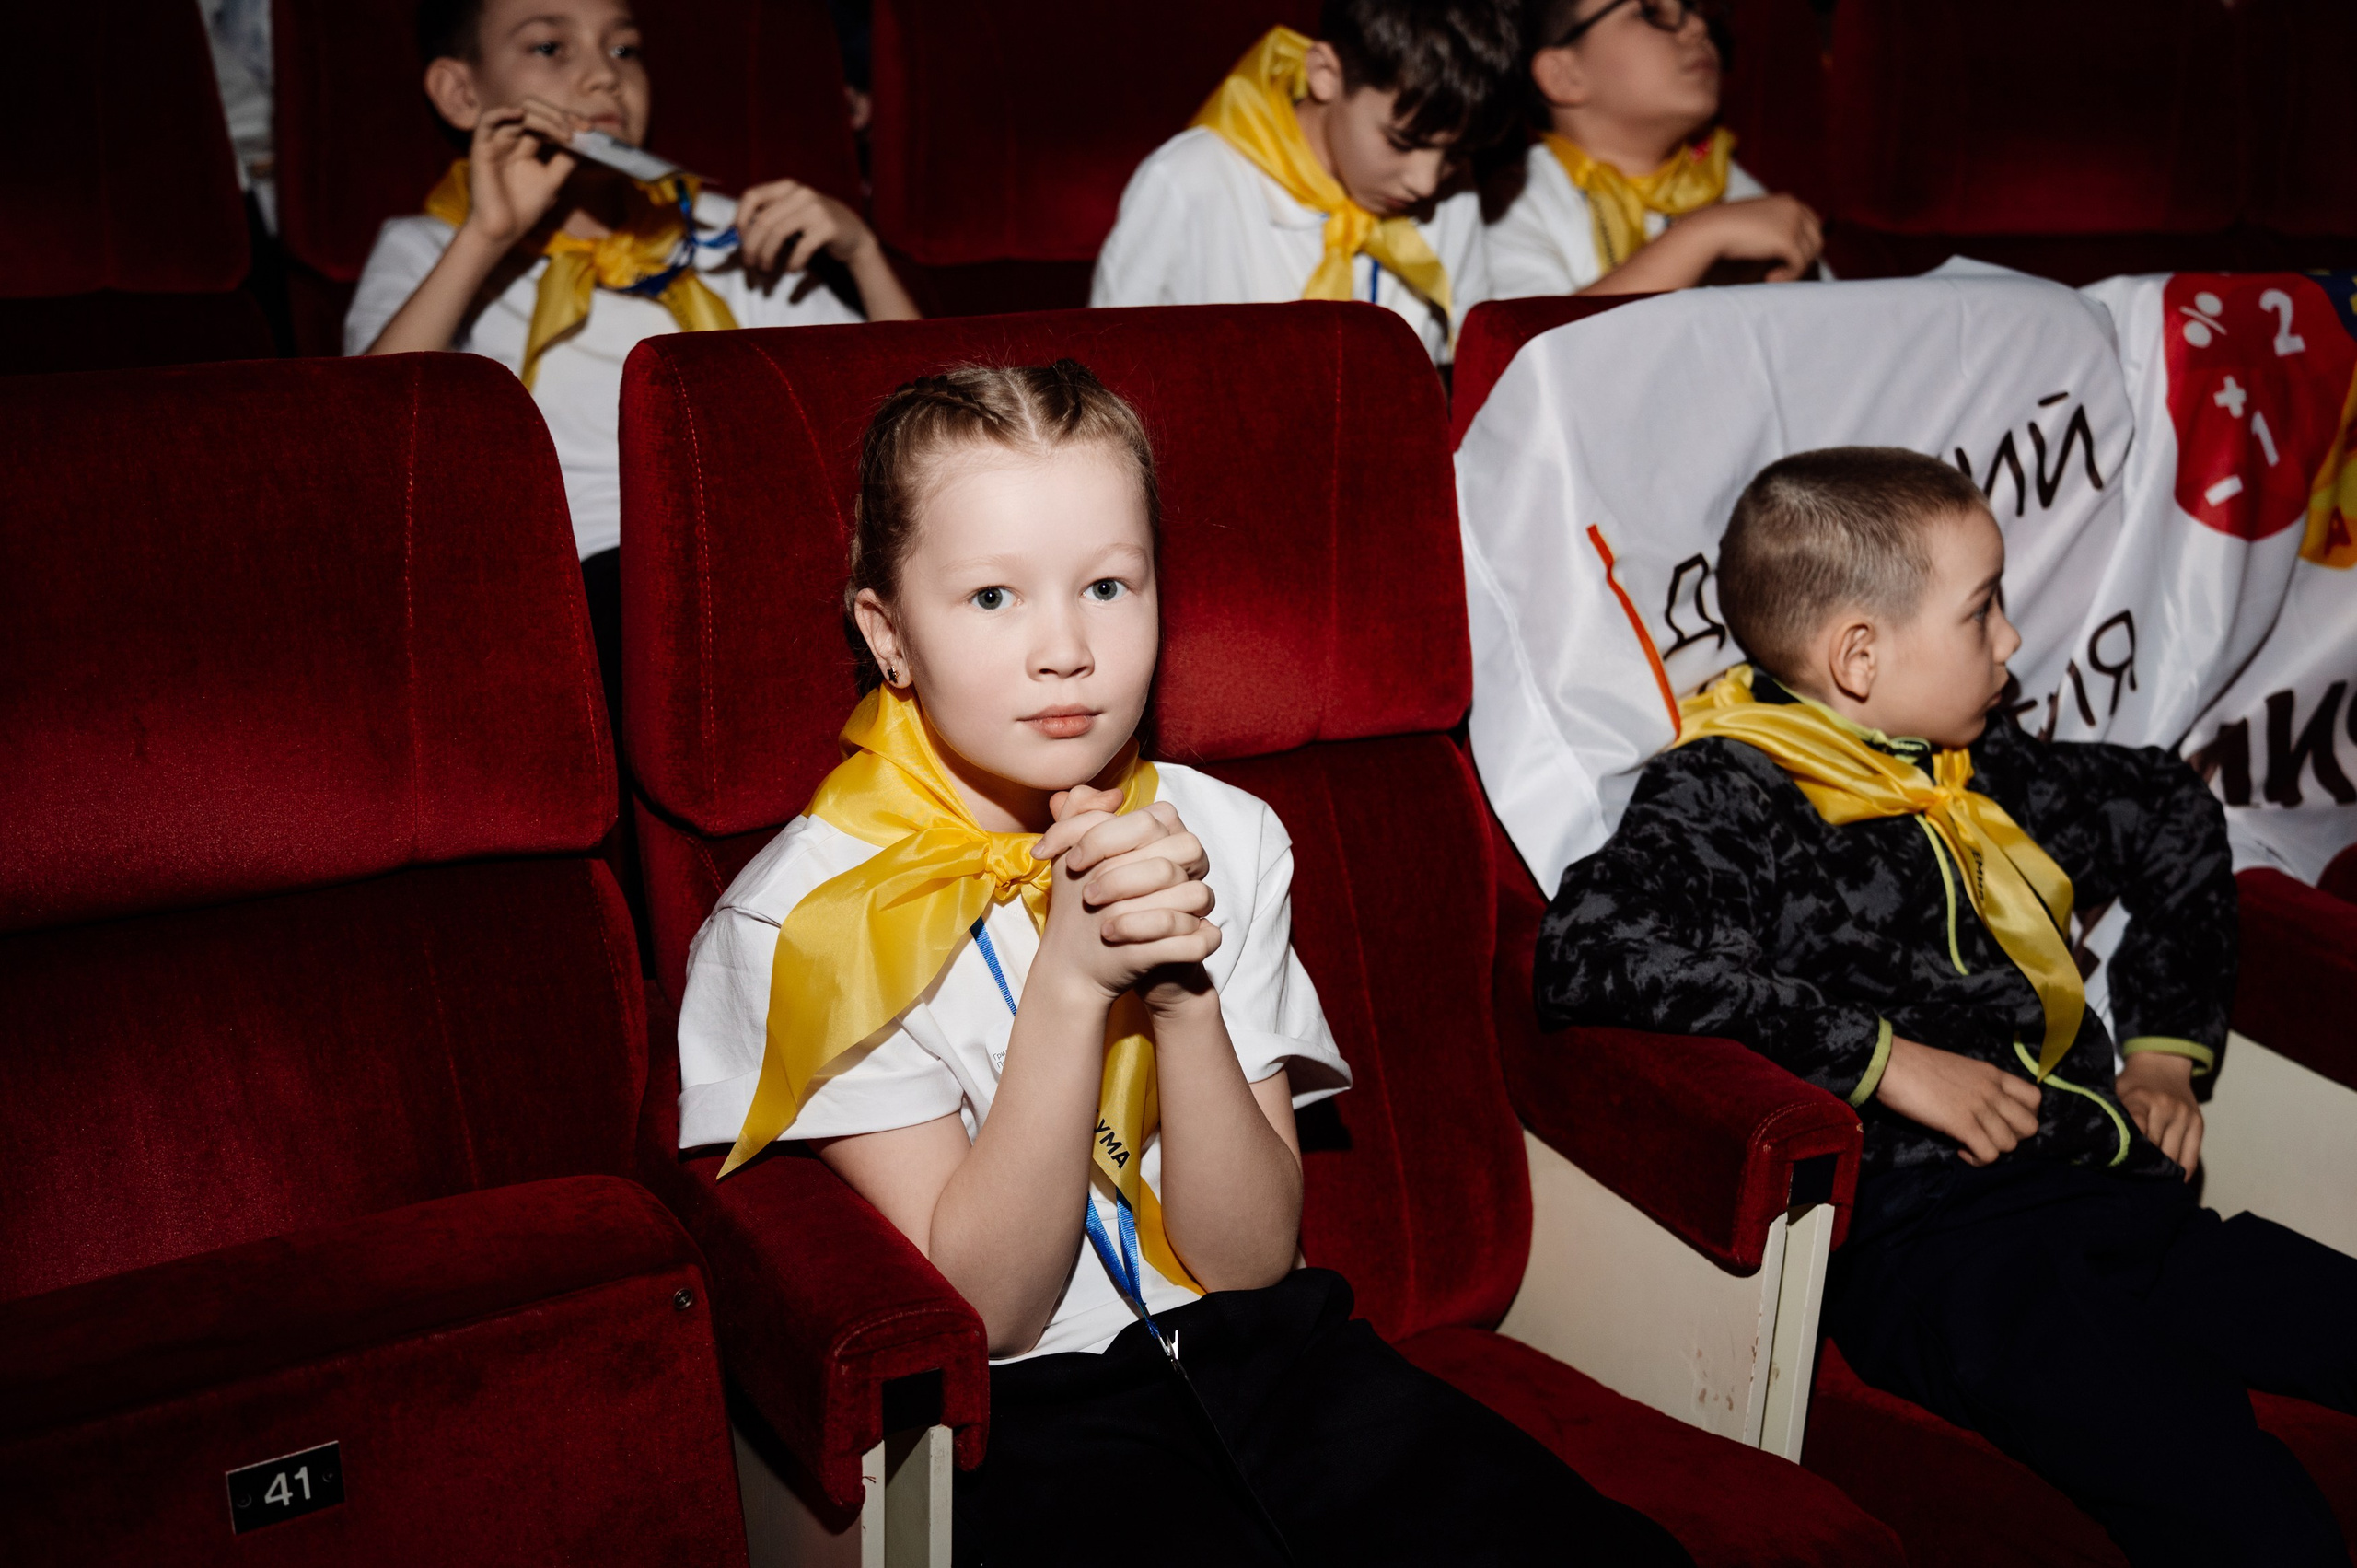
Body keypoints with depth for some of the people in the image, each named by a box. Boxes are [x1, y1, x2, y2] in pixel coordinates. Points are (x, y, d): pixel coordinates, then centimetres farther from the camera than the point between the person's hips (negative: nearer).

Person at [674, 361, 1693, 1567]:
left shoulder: (1222, 840, 2)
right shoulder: (808, 914, -9)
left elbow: (1250, 1259, -2)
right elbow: (983, 1307, -11)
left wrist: (1184, 990, -19)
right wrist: (1073, 977, -22)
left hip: (1256, 1346, 4)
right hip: (1025, 1411, -3)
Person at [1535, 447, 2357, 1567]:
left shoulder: (1980, 769, 20)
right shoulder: (1727, 798, -4)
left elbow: (2171, 814, 39)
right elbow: (1586, 954, -23)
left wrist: (2165, 1051, 29)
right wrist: (1888, 1058, -19)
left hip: (2115, 1195, 8)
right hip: (1931, 1240, -8)